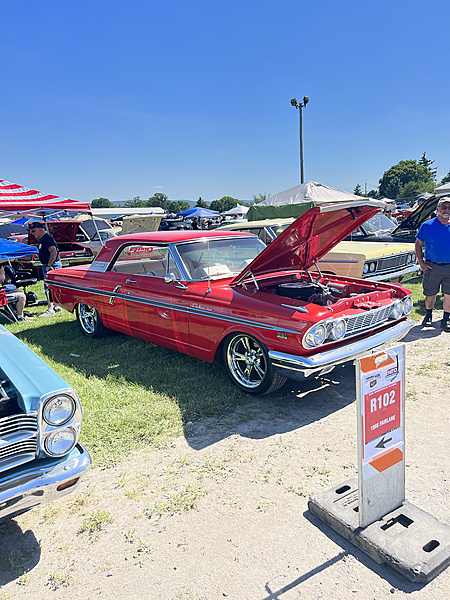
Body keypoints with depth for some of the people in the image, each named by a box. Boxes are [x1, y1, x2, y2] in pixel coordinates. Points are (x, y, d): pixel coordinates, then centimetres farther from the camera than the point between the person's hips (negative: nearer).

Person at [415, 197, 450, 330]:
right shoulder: (427, 226, 0)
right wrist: (421, 263, -3)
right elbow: (418, 245, 5)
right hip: (432, 267, -1)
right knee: (430, 294, 9)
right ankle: (428, 316, 33)